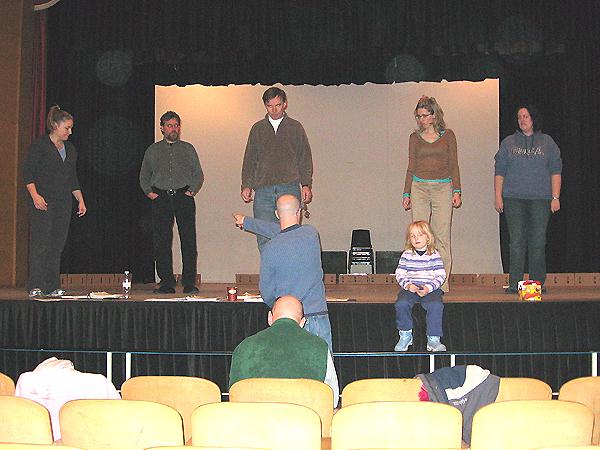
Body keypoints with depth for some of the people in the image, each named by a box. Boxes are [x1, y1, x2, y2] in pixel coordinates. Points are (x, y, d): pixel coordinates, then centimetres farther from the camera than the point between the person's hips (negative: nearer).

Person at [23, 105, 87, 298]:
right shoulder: (40, 145, -3)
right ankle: (35, 287, -7)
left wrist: (81, 201, 15)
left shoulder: (70, 149, 17)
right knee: (40, 243, -9)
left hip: (63, 203, 6)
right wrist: (35, 195, -19)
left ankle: (52, 287, 7)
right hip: (43, 202, -6)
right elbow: (27, 173, -7)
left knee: (57, 245, 4)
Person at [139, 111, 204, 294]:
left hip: (183, 197, -1)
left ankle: (189, 283, -4)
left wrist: (191, 191, -2)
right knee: (161, 241, -2)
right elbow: (143, 176, 19)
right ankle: (166, 282, 4)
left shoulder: (188, 149, 14)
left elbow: (199, 175, 13)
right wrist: (149, 192, 3)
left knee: (188, 240, -7)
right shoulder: (153, 150, 15)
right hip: (160, 198, 1)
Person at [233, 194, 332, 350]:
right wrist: (246, 222, 29)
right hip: (318, 315, 2)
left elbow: (266, 291, -1)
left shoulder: (270, 249, -9)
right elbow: (281, 232, 17)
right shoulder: (311, 233, -1)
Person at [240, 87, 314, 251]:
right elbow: (249, 160, 15)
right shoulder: (258, 128, 14)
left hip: (289, 188, -1)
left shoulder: (295, 127, 11)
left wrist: (306, 185, 1)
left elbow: (305, 159, 11)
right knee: (264, 238, -5)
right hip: (263, 191, 1)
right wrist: (246, 186, 5)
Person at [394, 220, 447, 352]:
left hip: (431, 289, -1)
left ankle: (433, 339, -17)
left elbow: (441, 275, 0)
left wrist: (429, 287, -15)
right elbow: (399, 274, 6)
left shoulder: (434, 255, 4)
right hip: (410, 288, 1)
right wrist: (408, 285, -13)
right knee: (401, 304, -28)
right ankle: (405, 335, -7)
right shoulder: (406, 255, 7)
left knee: (436, 305, -31)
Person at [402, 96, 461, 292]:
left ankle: (442, 282, 1)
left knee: (442, 235, -3)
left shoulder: (448, 135, 7)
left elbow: (453, 165, 8)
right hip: (419, 188, 1)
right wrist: (406, 193, 8)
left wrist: (457, 191, 1)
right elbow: (411, 167, 12)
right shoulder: (415, 137, 10)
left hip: (442, 188, -1)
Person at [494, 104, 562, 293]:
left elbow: (555, 171, 7)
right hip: (514, 198, 0)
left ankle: (537, 283, 6)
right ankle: (514, 284, -1)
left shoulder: (547, 142, 10)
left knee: (538, 242, -1)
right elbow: (499, 171, 9)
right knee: (516, 242, -4)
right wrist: (498, 196, 2)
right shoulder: (508, 142, 11)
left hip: (540, 199, 0)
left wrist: (555, 197, 0)